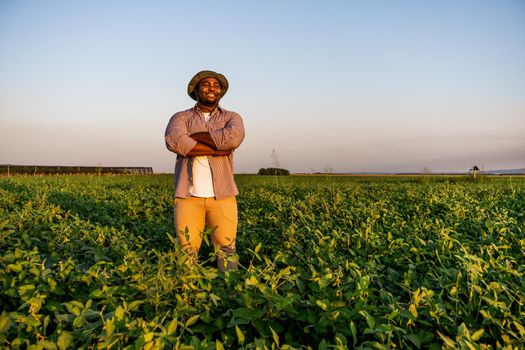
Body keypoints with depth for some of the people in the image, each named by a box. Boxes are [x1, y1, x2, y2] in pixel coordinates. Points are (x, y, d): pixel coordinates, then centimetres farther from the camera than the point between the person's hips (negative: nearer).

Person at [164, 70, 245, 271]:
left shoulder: (232, 118, 10)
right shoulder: (180, 118, 9)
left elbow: (233, 138, -15)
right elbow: (174, 141, -15)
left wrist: (193, 136, -9)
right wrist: (216, 150, -16)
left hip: (222, 196, 0)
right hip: (188, 195, 0)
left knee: (226, 252, 2)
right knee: (186, 253, 2)